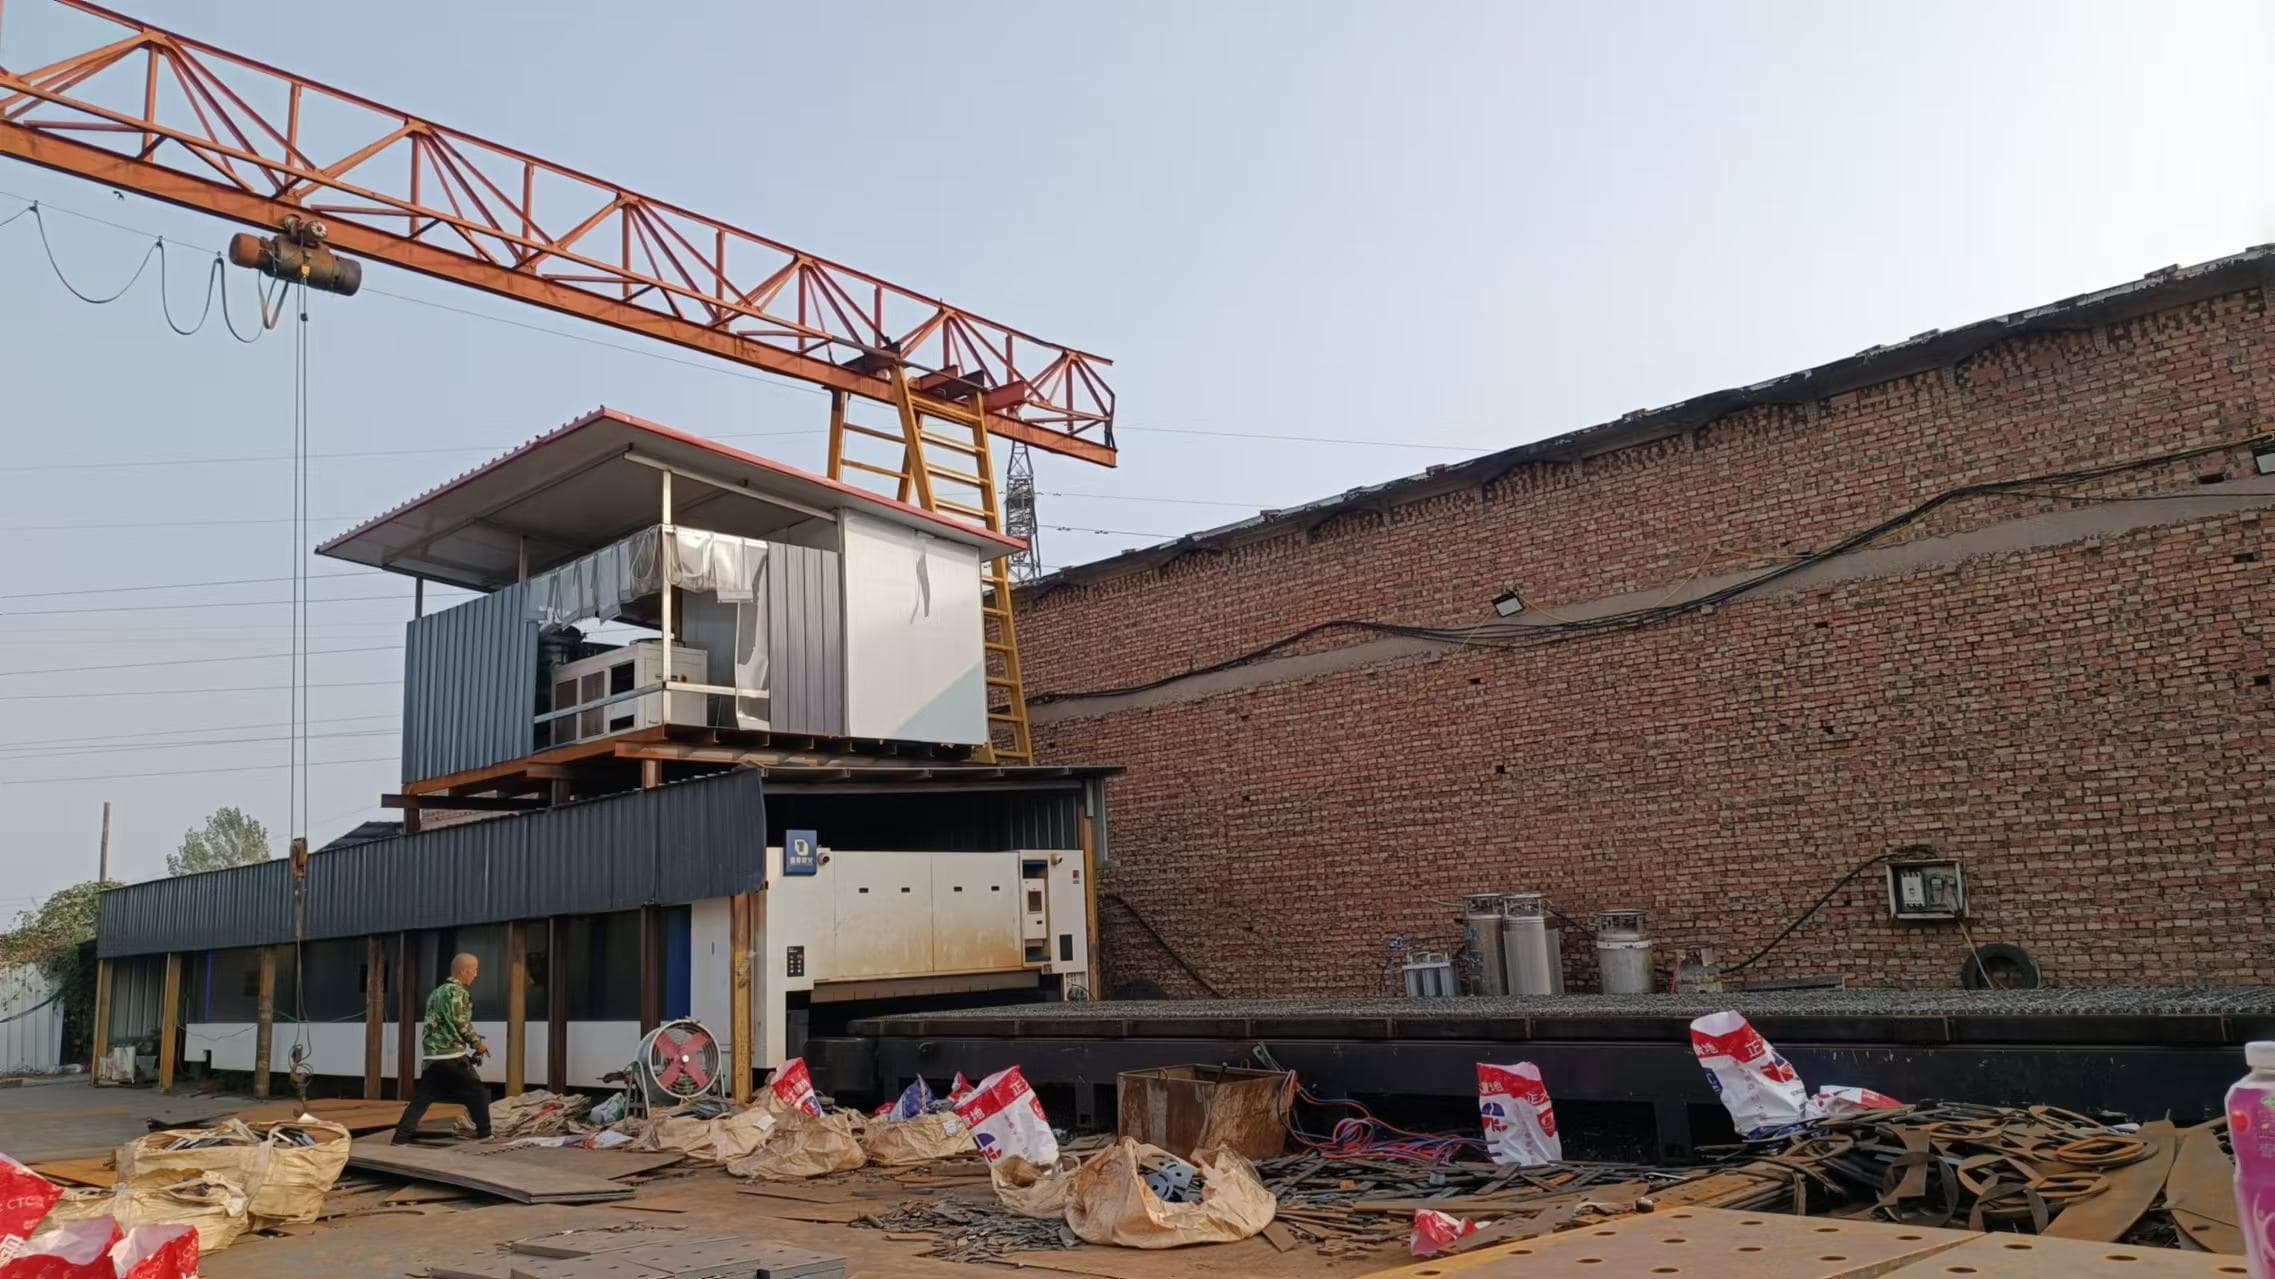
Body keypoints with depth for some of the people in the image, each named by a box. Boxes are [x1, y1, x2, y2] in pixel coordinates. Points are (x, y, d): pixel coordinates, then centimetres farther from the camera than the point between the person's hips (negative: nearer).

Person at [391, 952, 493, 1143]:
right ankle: (484, 1133, 6)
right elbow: (461, 1023, -15)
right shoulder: (457, 991, -9)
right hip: (451, 1055, -8)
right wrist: (478, 1043, -1)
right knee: (476, 1091, 3)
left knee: (422, 1097, 8)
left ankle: (402, 1135, 0)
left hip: (432, 1055, 8)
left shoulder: (436, 992, 20)